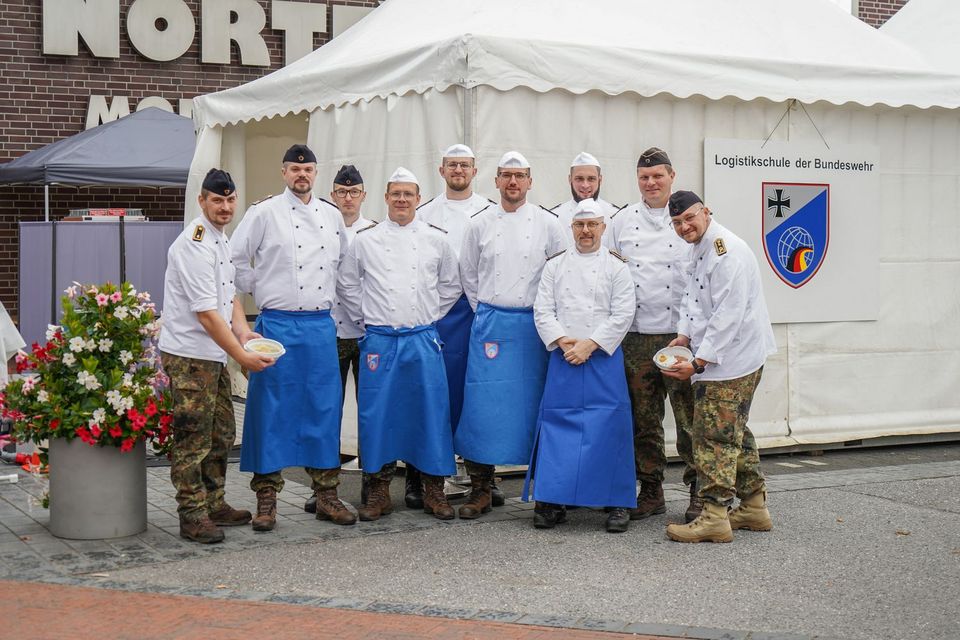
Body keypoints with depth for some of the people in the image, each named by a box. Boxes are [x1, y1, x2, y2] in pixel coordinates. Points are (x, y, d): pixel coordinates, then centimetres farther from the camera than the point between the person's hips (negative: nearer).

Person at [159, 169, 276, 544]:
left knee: (221, 435, 17)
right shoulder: (195, 245, -19)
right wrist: (243, 357, -21)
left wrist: (242, 329, -2)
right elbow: (206, 314, -23)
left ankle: (214, 505, 28)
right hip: (188, 357, -10)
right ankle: (192, 517, 3)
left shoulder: (222, 240, 12)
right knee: (193, 439, -4)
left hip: (214, 355, 10)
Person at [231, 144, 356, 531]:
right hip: (277, 324, -4)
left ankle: (326, 495, 14)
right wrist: (256, 290, 2)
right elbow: (236, 257, 0)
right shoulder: (264, 213, -2)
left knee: (325, 408, 5)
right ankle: (266, 497, 6)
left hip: (321, 325, 4)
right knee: (272, 410, -1)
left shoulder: (332, 216, 11)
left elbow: (343, 260, 25)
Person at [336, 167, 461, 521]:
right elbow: (347, 285, 12)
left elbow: (450, 286, 16)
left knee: (432, 410, 0)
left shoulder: (436, 239, 7)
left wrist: (431, 318, 9)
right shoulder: (365, 240, 6)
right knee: (378, 413, 0)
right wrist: (365, 320, 7)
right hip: (380, 341, 0)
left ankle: (434, 489, 11)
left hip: (423, 340, 0)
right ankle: (379, 490, 12)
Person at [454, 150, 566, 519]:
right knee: (483, 405, -6)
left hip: (533, 324, 0)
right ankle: (480, 490, 2)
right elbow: (468, 275, 14)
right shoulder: (479, 225, 7)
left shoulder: (547, 224, 4)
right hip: (490, 322, 1)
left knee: (533, 404, 1)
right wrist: (485, 312, 8)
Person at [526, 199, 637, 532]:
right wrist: (564, 341, -10)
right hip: (563, 358, 2)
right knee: (557, 423, -1)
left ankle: (618, 503, 5)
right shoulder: (555, 265, 12)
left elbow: (623, 315, -2)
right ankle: (551, 501, 8)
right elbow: (543, 310, 6)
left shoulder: (617, 266, 6)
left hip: (604, 358, -2)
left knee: (610, 426, -4)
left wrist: (589, 345, -11)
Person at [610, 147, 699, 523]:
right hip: (637, 335, 3)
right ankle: (651, 491, 18)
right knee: (644, 419, 8)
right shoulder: (622, 220, 12)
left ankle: (699, 491, 7)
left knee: (689, 415, -3)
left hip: (681, 334, -3)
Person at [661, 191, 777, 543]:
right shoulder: (701, 250, 15)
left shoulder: (727, 252, -19)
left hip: (729, 359, -11)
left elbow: (728, 315, -24)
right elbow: (693, 297, 20)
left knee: (714, 437, -9)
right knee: (734, 434, 18)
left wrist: (699, 362, -23)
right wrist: (684, 335, 3)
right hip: (738, 360, 11)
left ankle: (714, 517, -6)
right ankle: (754, 508, 27)